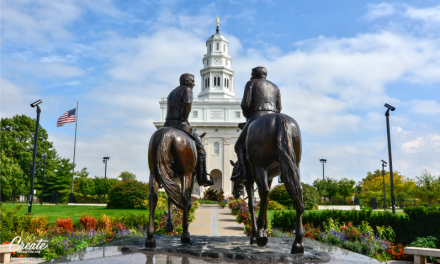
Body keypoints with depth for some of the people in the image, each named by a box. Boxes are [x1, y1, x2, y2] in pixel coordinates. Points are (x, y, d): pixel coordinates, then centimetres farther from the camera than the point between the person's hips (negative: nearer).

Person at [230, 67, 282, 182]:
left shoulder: (251, 83, 10)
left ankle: (243, 172, -12)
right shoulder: (275, 87, 26)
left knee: (240, 144, 4)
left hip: (258, 116, -5)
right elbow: (279, 108, 19)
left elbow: (245, 104, -3)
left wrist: (248, 116, 14)